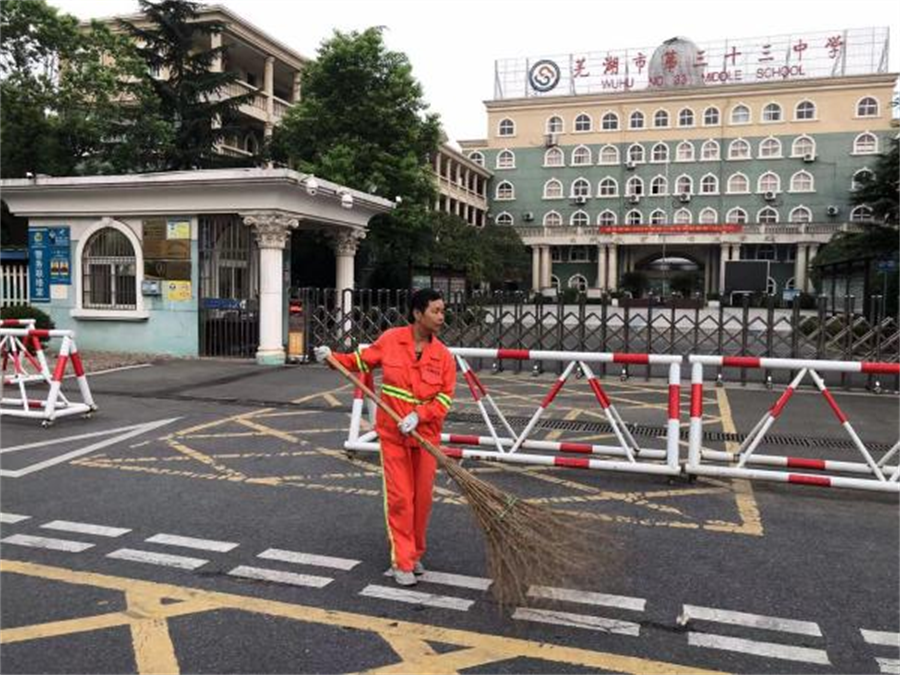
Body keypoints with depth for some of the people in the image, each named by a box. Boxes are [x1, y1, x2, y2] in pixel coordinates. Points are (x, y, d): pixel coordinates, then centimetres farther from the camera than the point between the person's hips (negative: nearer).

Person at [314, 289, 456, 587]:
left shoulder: (443, 356, -7)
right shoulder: (391, 340, -7)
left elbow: (445, 397, -8)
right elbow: (362, 361, 6)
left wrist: (418, 415, -22)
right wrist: (333, 357, -8)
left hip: (425, 434, 2)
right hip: (392, 433, -1)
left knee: (422, 498, 10)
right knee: (399, 497, 0)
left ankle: (415, 555, 31)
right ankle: (402, 562, 11)